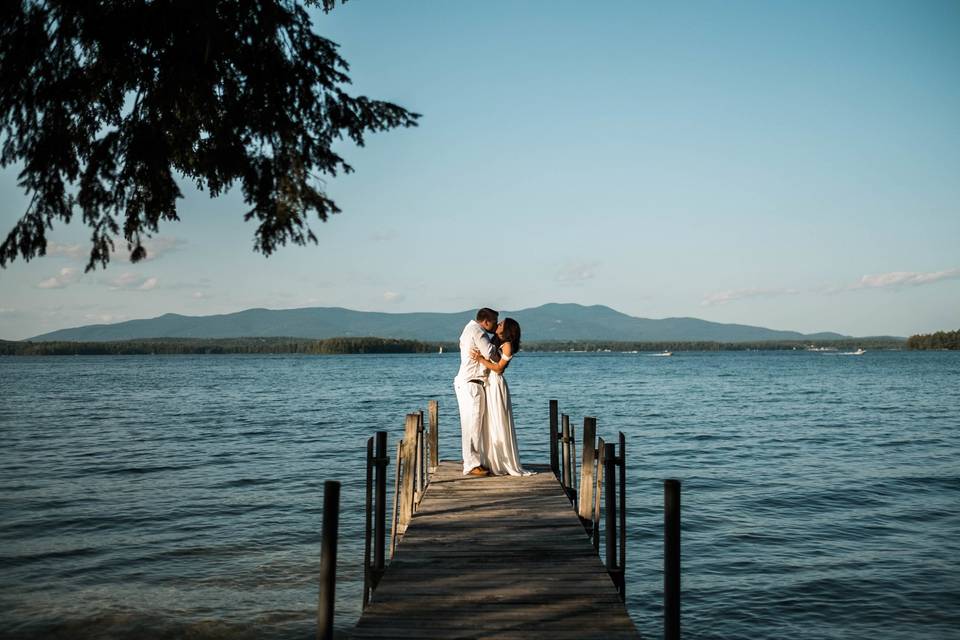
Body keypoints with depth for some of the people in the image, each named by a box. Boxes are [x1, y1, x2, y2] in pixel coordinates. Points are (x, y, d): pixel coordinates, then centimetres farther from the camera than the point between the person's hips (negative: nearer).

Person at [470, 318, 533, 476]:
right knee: (490, 426, 10)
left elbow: (498, 368, -11)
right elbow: (489, 363, 8)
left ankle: (509, 465, 3)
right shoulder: (495, 344, 16)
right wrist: (480, 357, -12)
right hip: (488, 384, 8)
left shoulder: (507, 345, -7)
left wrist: (481, 359, -16)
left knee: (500, 426, -4)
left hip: (497, 385, -8)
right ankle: (494, 464, 17)